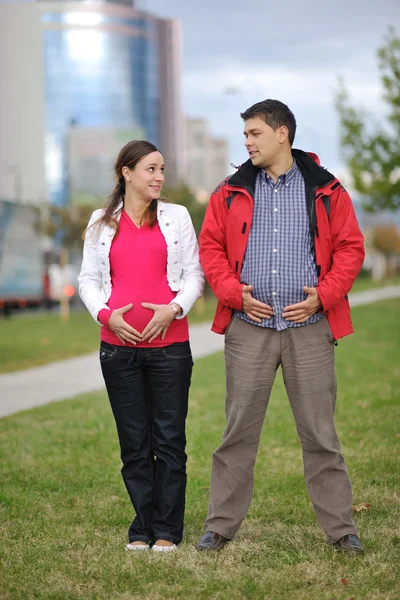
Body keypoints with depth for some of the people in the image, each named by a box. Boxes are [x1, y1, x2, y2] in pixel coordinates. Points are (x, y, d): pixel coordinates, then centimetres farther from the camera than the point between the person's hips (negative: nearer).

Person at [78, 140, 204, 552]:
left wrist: (174, 308, -10)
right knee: (134, 442, 5)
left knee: (169, 439, -1)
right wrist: (105, 314, -6)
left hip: (169, 344, -1)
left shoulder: (176, 217, 8)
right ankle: (142, 528, 14)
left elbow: (194, 273, 6)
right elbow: (89, 279, 12)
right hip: (119, 345, 1)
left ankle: (167, 530, 8)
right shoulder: (101, 223, 10)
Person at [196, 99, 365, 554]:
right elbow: (210, 246, 9)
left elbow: (350, 247, 3)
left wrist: (323, 295, -9)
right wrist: (234, 292, -6)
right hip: (249, 328, 1)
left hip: (309, 328, -1)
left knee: (319, 432, 4)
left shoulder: (326, 191, 3)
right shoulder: (231, 192, 8)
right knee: (239, 430, 5)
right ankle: (220, 525, 15)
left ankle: (341, 528, 14)